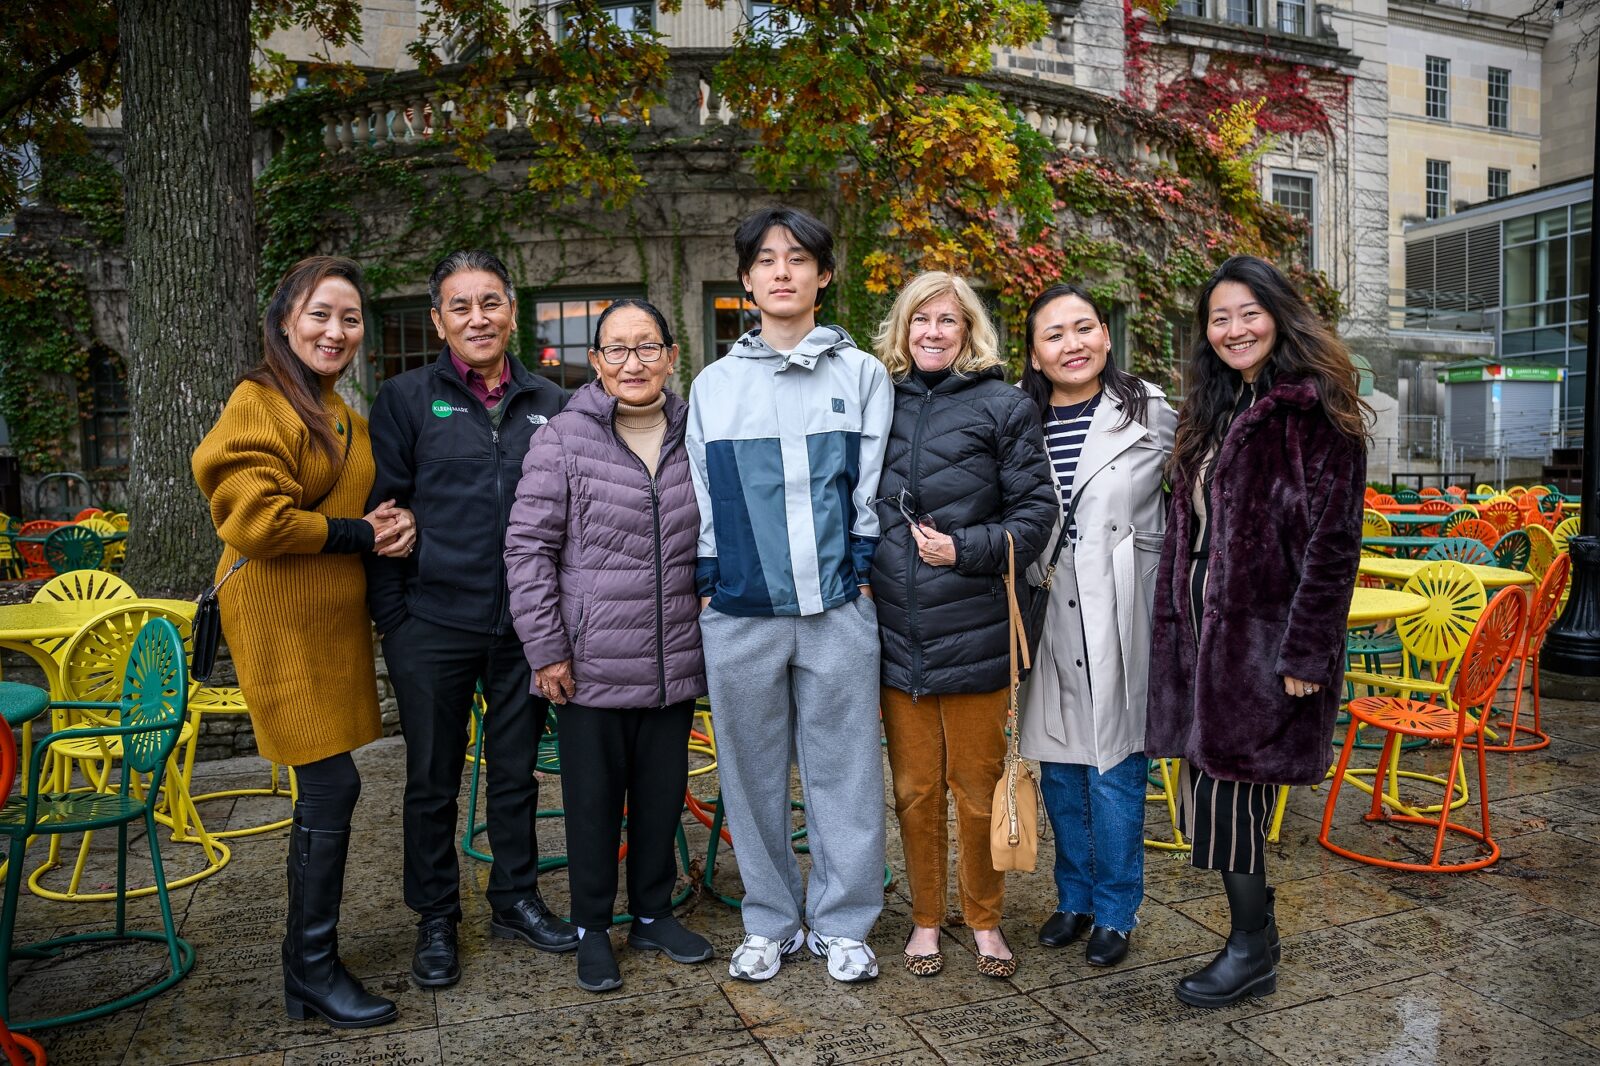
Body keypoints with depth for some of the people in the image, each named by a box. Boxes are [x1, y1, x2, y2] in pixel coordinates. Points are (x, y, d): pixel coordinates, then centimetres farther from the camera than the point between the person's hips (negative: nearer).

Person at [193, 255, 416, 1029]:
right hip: (283, 621, -8)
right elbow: (257, 520, -20)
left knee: (327, 785, 12)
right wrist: (362, 534, -13)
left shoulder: (341, 415, 17)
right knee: (332, 784, -6)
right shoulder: (259, 404, -10)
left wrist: (392, 521, 3)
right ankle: (310, 972, 9)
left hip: (333, 618, 8)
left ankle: (311, 956, 26)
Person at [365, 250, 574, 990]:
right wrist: (391, 615, -6)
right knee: (433, 780, 10)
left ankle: (516, 900, 31)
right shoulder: (407, 399, 1)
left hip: (524, 625, 2)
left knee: (517, 771, 14)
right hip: (433, 624, -2)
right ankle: (436, 920, 27)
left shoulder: (550, 406, 7)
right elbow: (384, 509, -1)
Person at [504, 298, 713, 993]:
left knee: (664, 791, 15)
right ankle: (591, 928, 29)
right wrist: (545, 649, -9)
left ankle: (654, 913, 35)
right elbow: (528, 546, -7)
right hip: (590, 664, -3)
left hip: (674, 662, 4)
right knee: (594, 798, 9)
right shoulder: (564, 439, -7)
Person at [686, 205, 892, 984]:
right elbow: (699, 497, 11)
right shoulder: (714, 384, 10)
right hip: (740, 612, 1)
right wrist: (707, 582, 4)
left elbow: (874, 488, 6)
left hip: (838, 608, -1)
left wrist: (859, 573, -2)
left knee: (843, 769, 5)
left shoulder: (862, 374, 7)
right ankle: (770, 922, 25)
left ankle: (842, 924, 22)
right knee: (754, 772, 9)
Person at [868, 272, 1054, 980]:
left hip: (974, 634, -2)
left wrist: (965, 549, -15)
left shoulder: (1004, 408, -1)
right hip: (896, 634, 3)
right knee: (914, 788, 13)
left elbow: (1035, 513, -3)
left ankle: (984, 919, 31)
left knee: (979, 787, 10)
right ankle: (926, 919, 31)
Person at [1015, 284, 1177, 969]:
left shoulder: (1151, 413, -3)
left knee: (1114, 768, 4)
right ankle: (1074, 898, 32)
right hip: (1047, 617, 3)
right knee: (1057, 764, 12)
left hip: (1120, 621, -3)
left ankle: (1114, 912, 23)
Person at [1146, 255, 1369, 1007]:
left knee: (1228, 782, -2)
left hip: (1263, 633, -7)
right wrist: (1177, 628, 11)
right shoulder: (1213, 414, 15)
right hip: (1202, 628, 8)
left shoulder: (1313, 410, -9)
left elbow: (1333, 541, -15)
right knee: (1212, 779, 10)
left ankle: (1252, 950, 16)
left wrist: (1306, 651, -18)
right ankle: (1253, 931, 26)